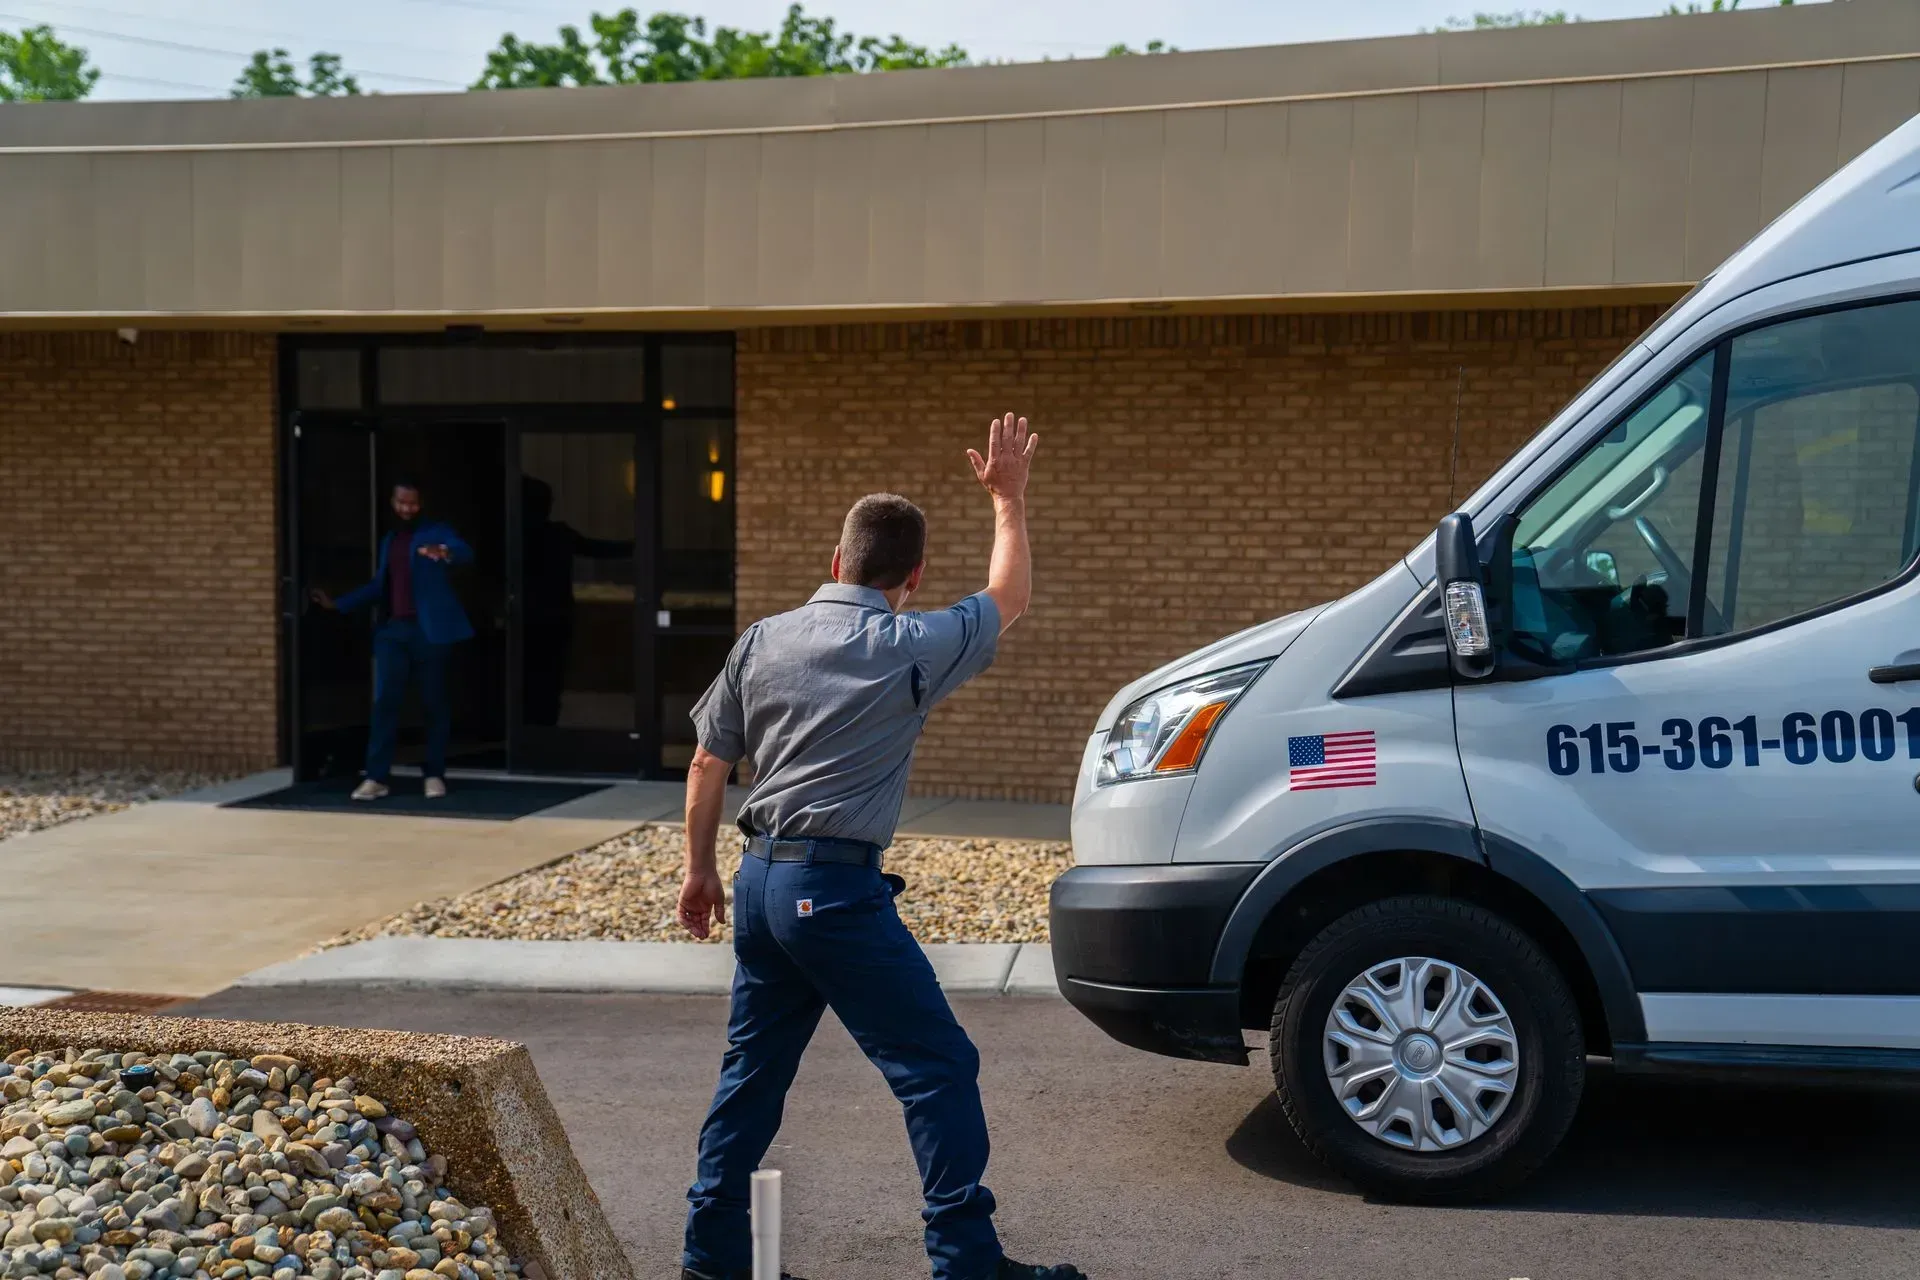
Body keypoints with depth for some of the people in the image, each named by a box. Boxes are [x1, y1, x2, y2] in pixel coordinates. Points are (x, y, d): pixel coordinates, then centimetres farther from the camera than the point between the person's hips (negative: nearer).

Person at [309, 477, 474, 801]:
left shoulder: (436, 531, 2)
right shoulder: (388, 541, 20)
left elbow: (466, 553, -18)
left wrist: (444, 552, -40)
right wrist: (337, 603, 18)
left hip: (428, 629, -4)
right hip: (392, 630, 5)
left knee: (434, 703, 1)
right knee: (385, 702, -2)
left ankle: (435, 775, 9)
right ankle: (377, 777, -1)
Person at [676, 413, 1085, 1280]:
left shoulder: (763, 641, 6)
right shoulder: (911, 650, -8)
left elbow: (707, 763, 10)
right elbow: (1009, 597, 9)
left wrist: (698, 870, 21)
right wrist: (1008, 498, 20)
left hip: (760, 882, 7)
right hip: (837, 889, -6)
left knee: (752, 1071, 17)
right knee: (938, 1069, 2)